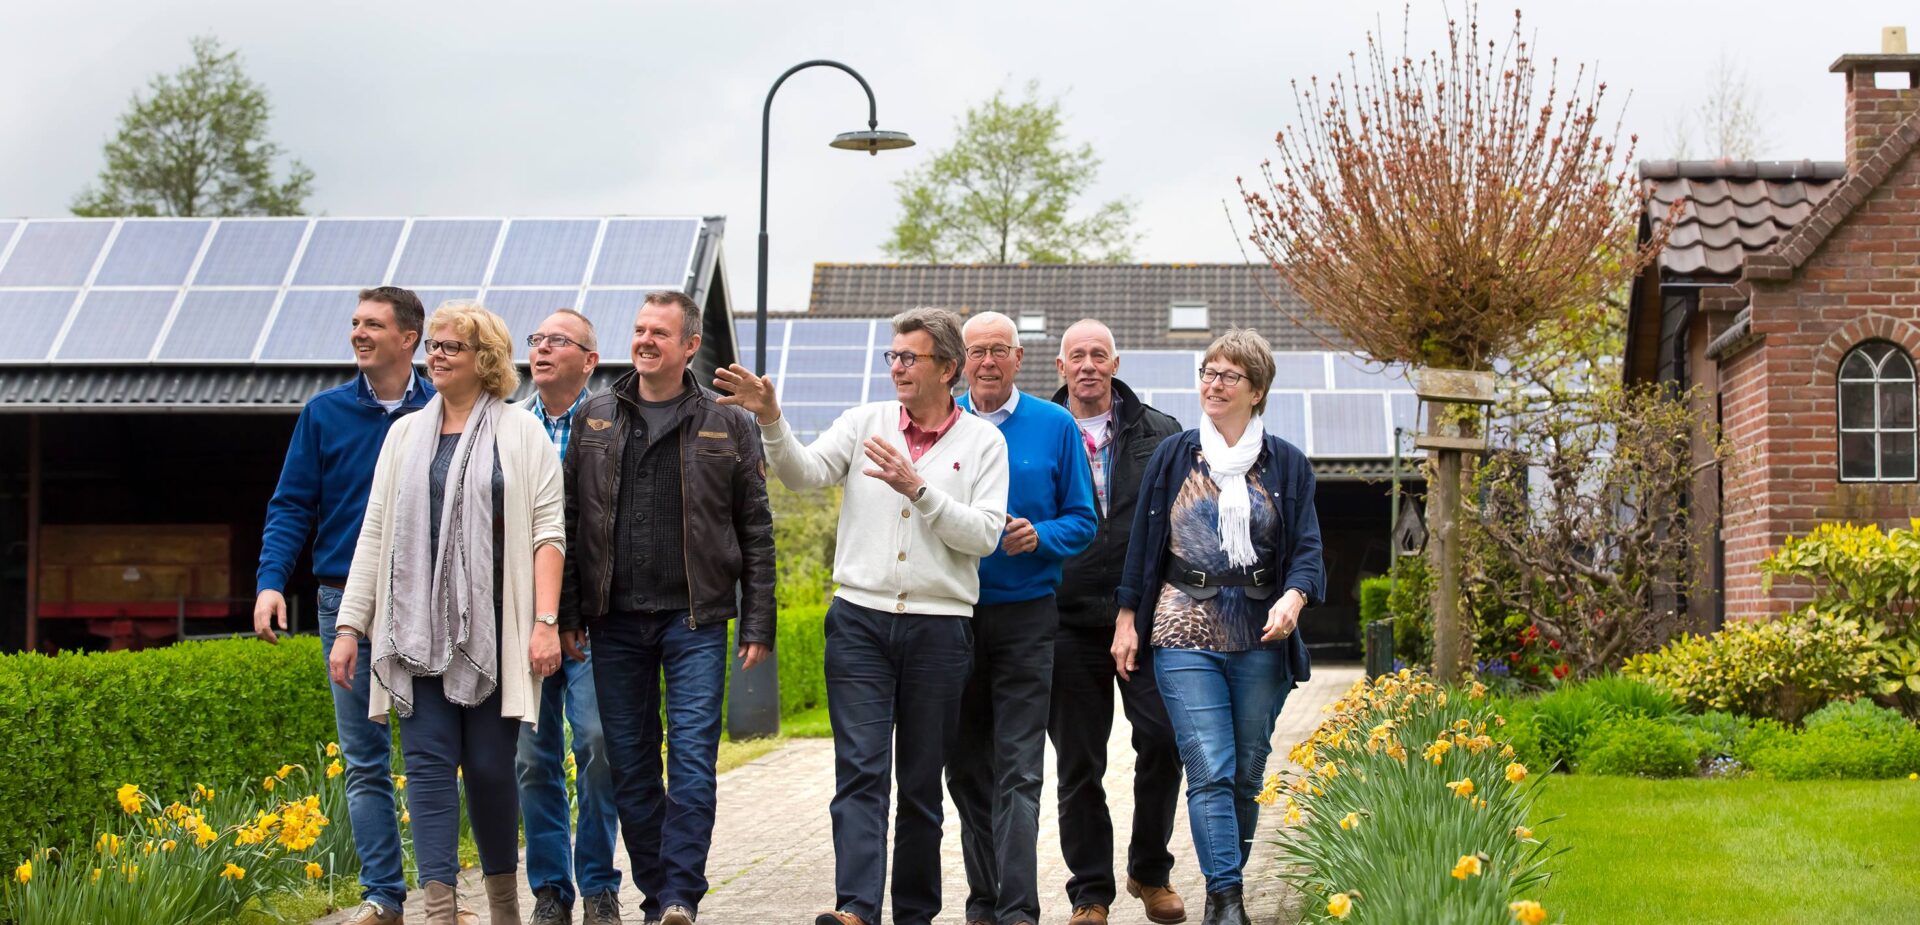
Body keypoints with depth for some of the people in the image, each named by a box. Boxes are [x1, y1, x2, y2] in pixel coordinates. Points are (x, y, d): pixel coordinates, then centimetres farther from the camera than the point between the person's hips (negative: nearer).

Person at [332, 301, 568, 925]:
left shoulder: (522, 434, 4)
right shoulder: (405, 434, 14)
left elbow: (547, 532, -2)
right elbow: (374, 535, 13)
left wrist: (546, 622, -11)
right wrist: (349, 626, 7)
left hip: (492, 625, -3)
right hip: (417, 626, 3)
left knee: (489, 764, 1)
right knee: (428, 762, -5)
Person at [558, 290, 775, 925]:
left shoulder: (728, 427, 4)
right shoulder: (594, 419, 10)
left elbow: (756, 534, 5)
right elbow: (569, 521, 9)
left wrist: (758, 626, -1)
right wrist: (568, 614, 2)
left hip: (695, 620, -3)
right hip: (615, 622, 3)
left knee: (693, 760, -10)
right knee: (630, 766, 6)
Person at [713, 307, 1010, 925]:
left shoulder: (983, 441, 4)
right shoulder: (866, 422, 8)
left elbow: (983, 536, -6)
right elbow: (805, 473, -6)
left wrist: (917, 488, -15)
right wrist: (770, 420, -22)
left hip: (939, 627, 0)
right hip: (860, 620, 1)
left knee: (922, 781, 8)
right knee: (859, 769, -10)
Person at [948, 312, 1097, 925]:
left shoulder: (1055, 427, 3)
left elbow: (1083, 522, 4)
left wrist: (1039, 536, -14)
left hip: (1025, 615, -2)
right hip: (952, 615, 2)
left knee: (1018, 769, -9)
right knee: (967, 768, 8)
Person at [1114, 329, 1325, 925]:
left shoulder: (1288, 465, 7)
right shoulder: (1172, 457, 8)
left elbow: (1306, 548, 1)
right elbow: (1143, 542, 10)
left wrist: (1293, 597, -18)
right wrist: (1127, 618, 5)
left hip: (1261, 639, 1)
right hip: (1186, 634, -1)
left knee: (1247, 773, 7)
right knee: (1210, 771, -11)